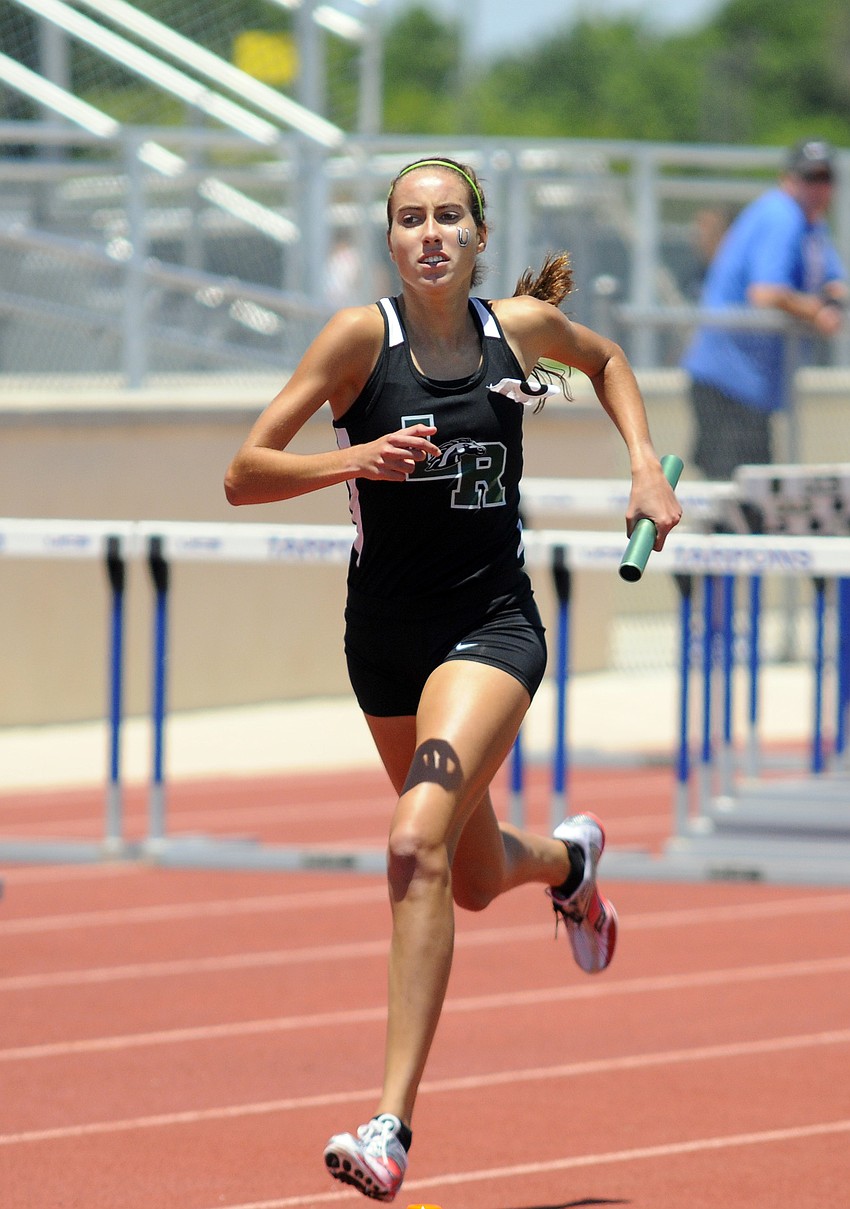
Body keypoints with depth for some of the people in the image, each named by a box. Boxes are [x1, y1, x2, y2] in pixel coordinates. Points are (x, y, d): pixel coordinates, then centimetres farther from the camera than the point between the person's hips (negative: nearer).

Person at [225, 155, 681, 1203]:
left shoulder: (522, 326, -2)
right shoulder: (361, 337, -9)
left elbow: (604, 358, 23)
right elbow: (244, 477, -13)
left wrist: (645, 466, 10)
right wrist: (352, 460, -29)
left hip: (492, 622, -2)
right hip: (386, 633, 2)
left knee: (419, 840, -25)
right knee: (477, 881, 18)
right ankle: (568, 858, 57)